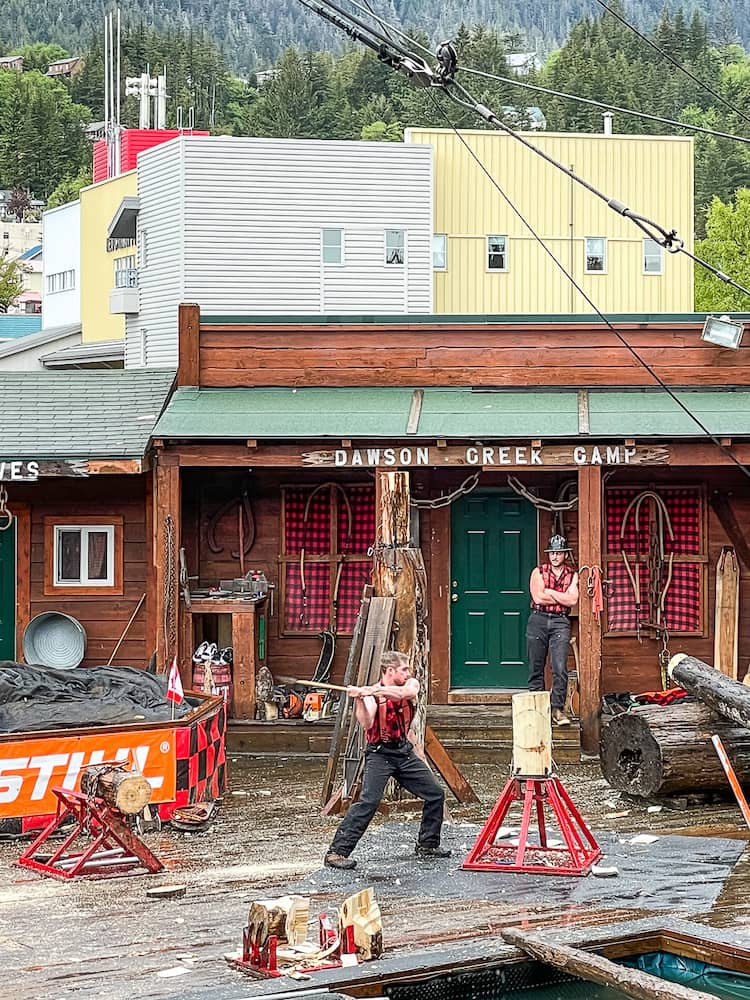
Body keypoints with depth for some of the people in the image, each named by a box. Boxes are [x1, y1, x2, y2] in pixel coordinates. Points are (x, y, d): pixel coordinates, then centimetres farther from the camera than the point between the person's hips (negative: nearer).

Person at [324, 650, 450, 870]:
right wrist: (359, 699, -44)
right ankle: (337, 852, -20)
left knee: (436, 795, 9)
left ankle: (427, 845, 26)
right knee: (368, 802, -20)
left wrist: (378, 690, -38)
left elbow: (407, 692, -26)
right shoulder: (371, 694, -13)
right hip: (380, 754, -6)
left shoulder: (411, 684, 0)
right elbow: (366, 724, -29)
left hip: (404, 751, 6)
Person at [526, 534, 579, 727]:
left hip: (560, 622, 0)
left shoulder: (572, 575, 10)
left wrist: (549, 592, -5)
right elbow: (538, 597, -8)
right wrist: (562, 598, -3)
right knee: (536, 668, 2)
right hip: (538, 620, 0)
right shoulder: (538, 572, 6)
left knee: (560, 668, -11)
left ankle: (557, 709, -9)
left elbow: (573, 600, -5)